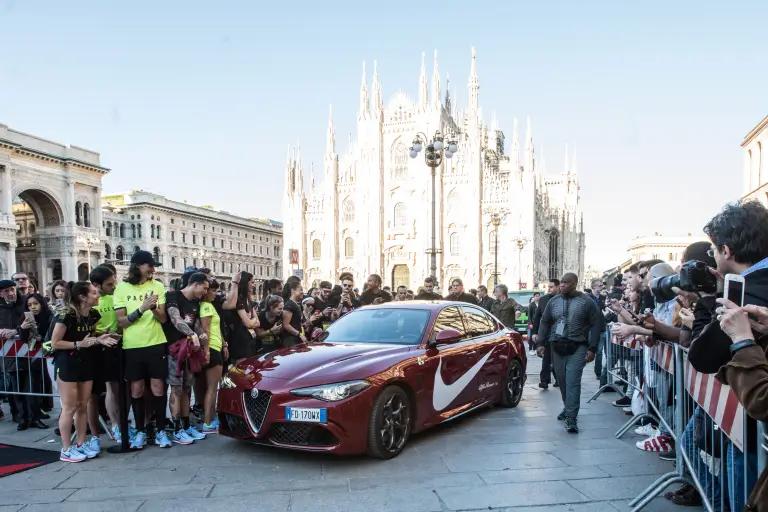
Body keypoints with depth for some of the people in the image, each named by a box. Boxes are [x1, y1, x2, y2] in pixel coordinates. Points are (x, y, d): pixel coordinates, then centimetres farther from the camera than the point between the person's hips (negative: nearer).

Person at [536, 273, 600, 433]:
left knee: (573, 382, -11)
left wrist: (592, 348, -7)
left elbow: (595, 325, -1)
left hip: (577, 348, -4)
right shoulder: (553, 301, 9)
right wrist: (540, 343, 3)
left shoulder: (586, 302, -1)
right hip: (557, 348, 4)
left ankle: (571, 418, -10)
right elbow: (545, 322, 12)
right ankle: (568, 408, 31)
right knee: (562, 382, 11)